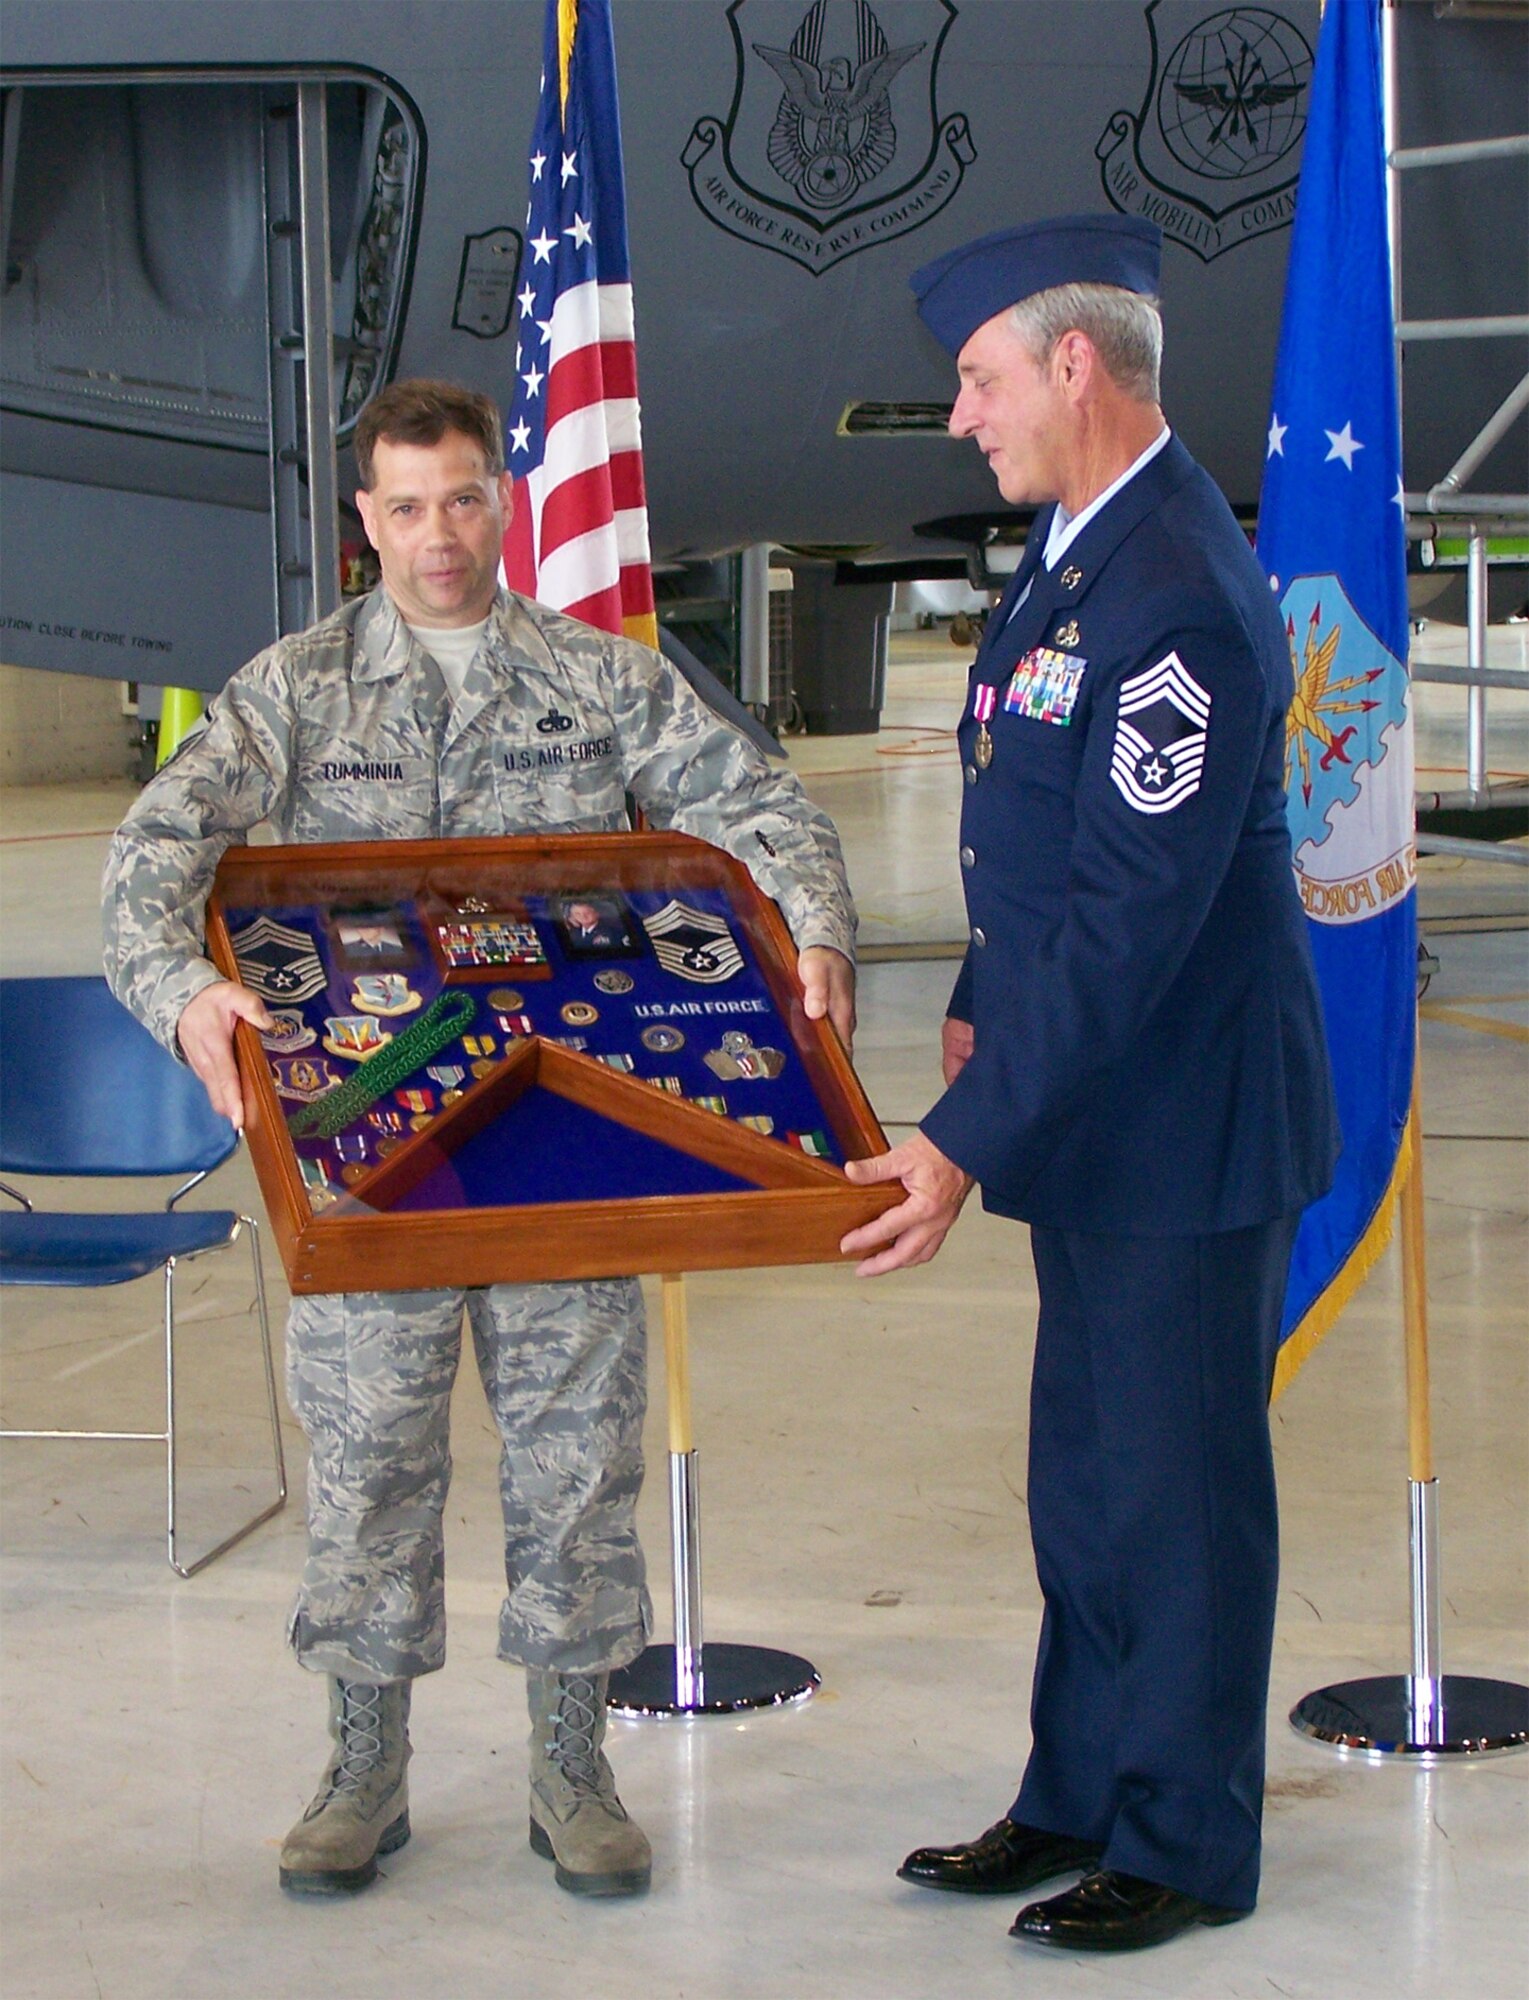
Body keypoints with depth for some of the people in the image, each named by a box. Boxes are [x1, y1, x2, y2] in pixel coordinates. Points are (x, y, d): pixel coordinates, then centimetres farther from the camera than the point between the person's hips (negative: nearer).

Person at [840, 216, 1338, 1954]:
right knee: (1083, 1476, 18)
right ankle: (1077, 1800, 31)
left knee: (1175, 1485, 3)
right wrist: (979, 1008, 12)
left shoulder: (1179, 600, -24)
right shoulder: (1073, 546, 9)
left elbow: (1130, 920, -27)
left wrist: (966, 1144, -28)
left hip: (1183, 1127, -10)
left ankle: (1182, 1847, 16)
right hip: (1096, 1112, 10)